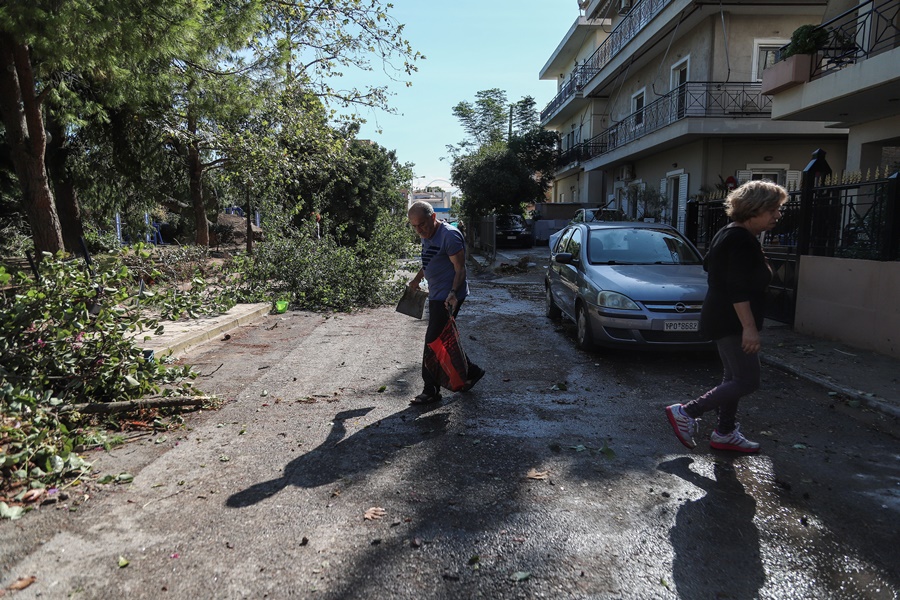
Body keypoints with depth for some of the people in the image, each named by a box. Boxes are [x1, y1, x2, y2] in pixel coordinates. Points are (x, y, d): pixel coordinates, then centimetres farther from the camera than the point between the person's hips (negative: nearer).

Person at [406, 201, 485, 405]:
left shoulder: (449, 235, -17)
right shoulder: (427, 235, 12)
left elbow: (460, 269, -19)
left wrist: (453, 293, -31)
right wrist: (417, 279, 33)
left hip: (447, 297, -10)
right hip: (436, 295, 10)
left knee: (433, 342, -7)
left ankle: (431, 391, 3)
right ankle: (472, 371, 29)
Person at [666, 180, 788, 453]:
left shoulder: (730, 234, 13)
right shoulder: (742, 241, -18)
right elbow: (739, 289, -25)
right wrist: (749, 328, -27)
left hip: (724, 320, 11)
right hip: (731, 322, -11)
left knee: (734, 377, 17)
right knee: (747, 381, -7)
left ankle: (724, 433, 25)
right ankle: (685, 413, -3)